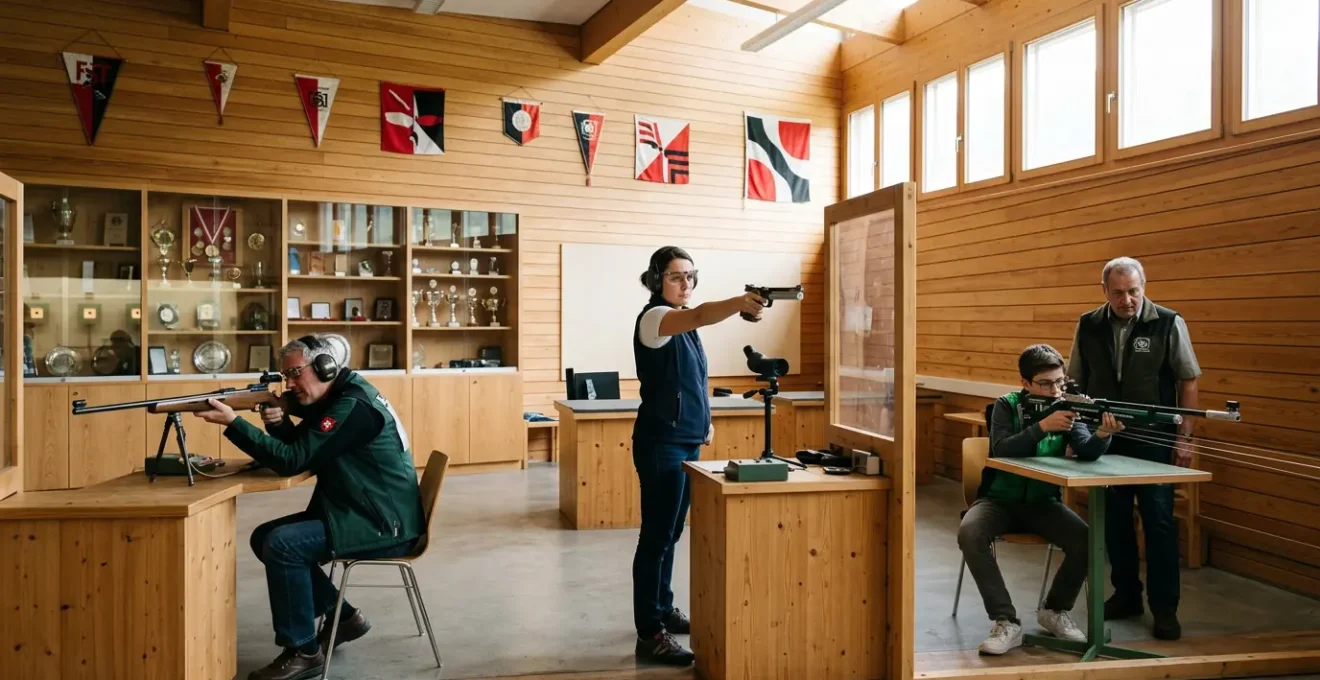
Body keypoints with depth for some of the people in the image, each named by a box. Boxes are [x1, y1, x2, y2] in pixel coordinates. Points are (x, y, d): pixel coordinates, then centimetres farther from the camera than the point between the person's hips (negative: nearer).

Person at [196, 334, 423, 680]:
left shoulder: (354, 405, -21)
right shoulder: (335, 398, 11)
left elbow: (292, 461, -23)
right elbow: (300, 451, 11)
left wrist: (232, 421, -23)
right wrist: (279, 421, -9)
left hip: (385, 527, -10)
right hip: (357, 515, 10)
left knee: (282, 545, -21)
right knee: (264, 537, 7)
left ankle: (303, 651, -5)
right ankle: (342, 615, 14)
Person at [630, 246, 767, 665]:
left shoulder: (683, 324, 13)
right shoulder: (653, 318, -14)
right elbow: (699, 316, -36)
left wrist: (704, 420, 14)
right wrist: (739, 303, -51)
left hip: (687, 441, 9)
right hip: (661, 444, -9)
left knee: (670, 533, 17)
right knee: (656, 536, -5)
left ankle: (663, 610, 31)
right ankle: (649, 635, 3)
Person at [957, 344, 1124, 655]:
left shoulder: (1066, 408, -2)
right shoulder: (1006, 406, -8)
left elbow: (1087, 452, -18)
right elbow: (1001, 450, -25)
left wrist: (1103, 435, -40)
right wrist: (1042, 426, -37)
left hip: (1042, 502, 3)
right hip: (1000, 500, -2)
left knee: (1086, 540, -23)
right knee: (969, 534, -31)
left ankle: (1054, 610, 3)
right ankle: (1006, 622, -23)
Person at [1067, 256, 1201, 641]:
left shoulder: (1169, 324, -5)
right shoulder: (1088, 327, 2)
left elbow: (1188, 382, -2)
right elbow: (1075, 382, 9)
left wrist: (1185, 436, -6)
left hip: (1153, 441, -3)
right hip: (1104, 441, 3)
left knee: (1159, 521, -1)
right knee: (1114, 520, 10)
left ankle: (1165, 607, 12)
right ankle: (1126, 595, 25)